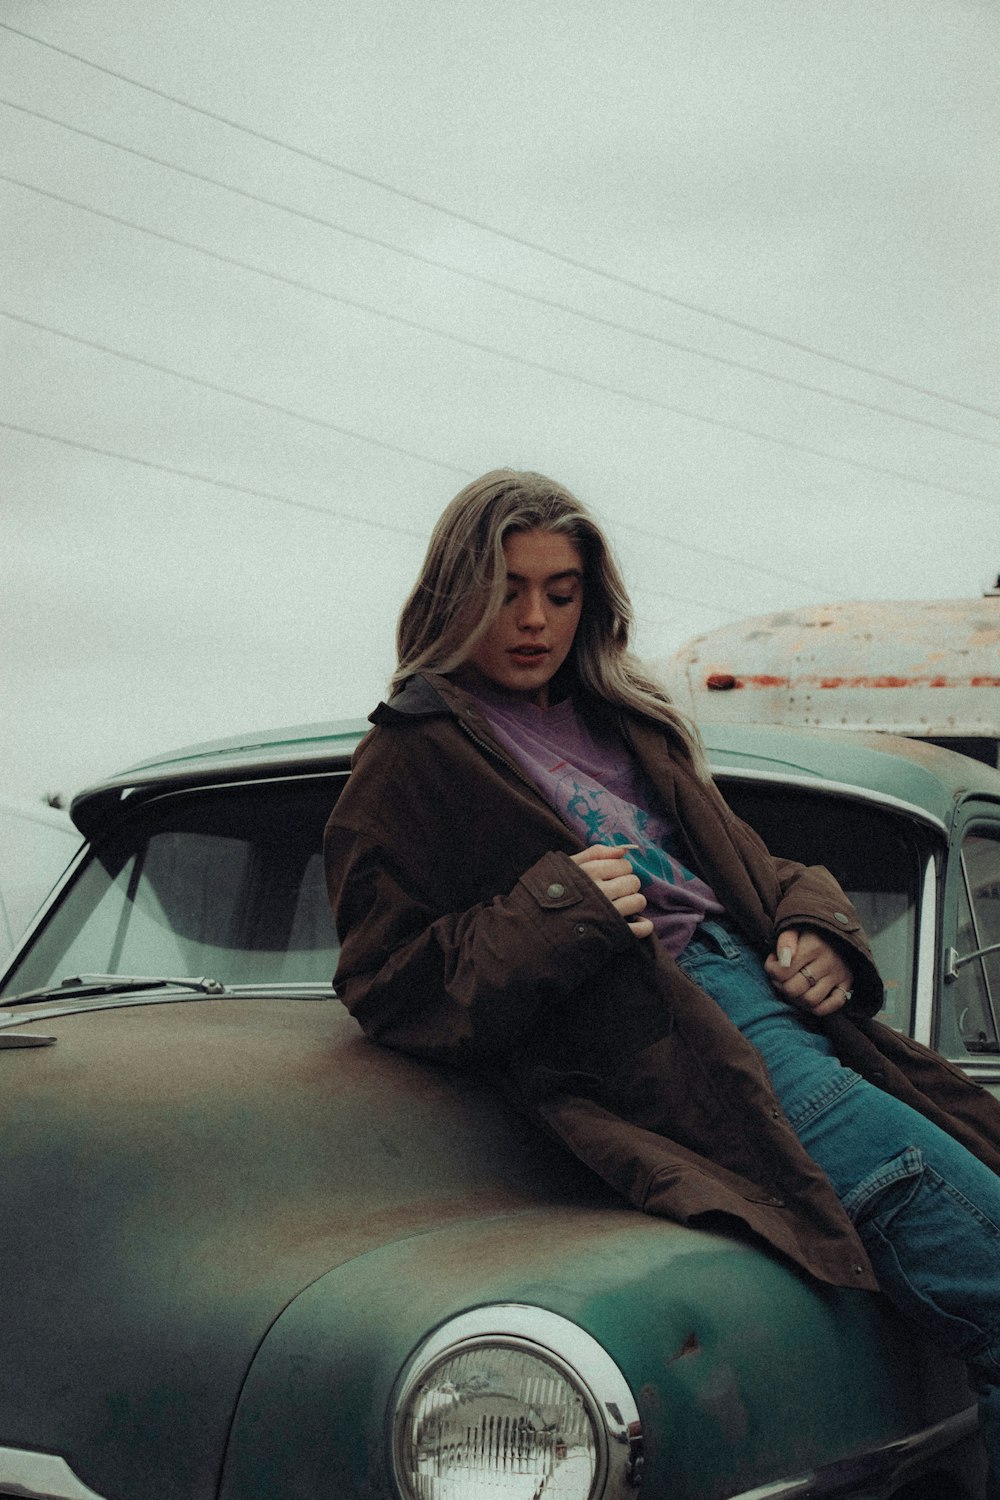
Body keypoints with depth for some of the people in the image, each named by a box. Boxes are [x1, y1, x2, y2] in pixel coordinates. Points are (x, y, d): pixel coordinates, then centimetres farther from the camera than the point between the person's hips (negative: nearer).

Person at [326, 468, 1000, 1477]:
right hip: (670, 1042, -8)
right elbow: (384, 985, -1)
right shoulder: (412, 759, 5)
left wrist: (816, 932, 4)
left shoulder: (620, 721, 26)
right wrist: (552, 916, -14)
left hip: (768, 991, 8)